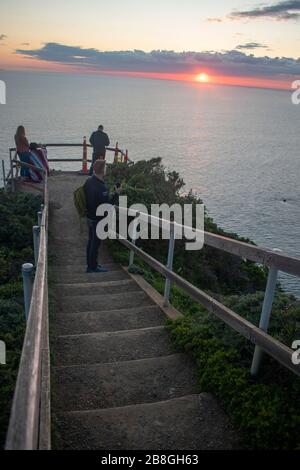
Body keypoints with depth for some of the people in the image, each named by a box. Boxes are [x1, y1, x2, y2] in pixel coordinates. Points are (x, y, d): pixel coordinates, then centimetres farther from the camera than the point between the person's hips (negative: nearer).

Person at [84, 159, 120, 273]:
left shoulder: (88, 181, 0)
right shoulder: (101, 188, -29)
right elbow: (107, 205, -22)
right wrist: (117, 194, -15)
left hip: (90, 217, 9)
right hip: (98, 219, -9)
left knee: (91, 241, 19)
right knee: (96, 243, 5)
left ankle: (90, 265, 32)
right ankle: (93, 267, 18)